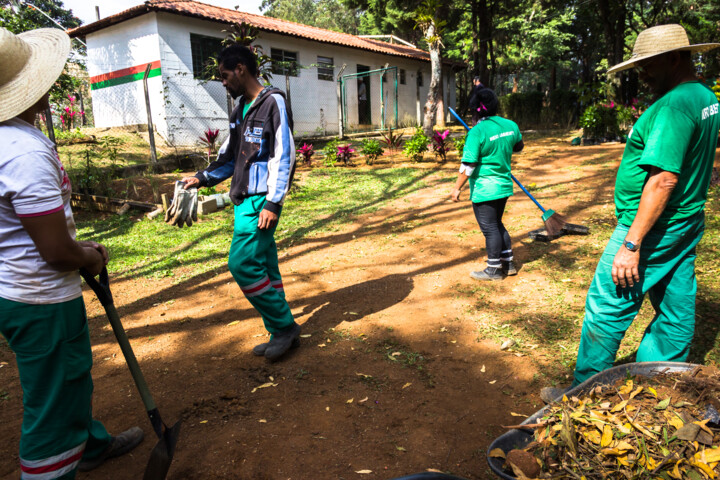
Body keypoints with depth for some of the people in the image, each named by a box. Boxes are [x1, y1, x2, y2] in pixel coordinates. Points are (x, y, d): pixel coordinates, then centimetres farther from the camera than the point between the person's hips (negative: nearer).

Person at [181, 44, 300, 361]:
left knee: (243, 263, -13)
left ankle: (284, 326, 2)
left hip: (262, 199, -8)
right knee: (264, 266, 9)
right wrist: (203, 178, 18)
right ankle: (282, 333, 18)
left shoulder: (273, 102, -7)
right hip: (243, 199, 8)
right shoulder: (241, 108, 19)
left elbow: (283, 156, -14)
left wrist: (272, 203, -19)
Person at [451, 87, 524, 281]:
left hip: (484, 190, -7)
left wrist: (457, 188, -13)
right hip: (504, 185, 7)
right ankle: (508, 263, 30)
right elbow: (519, 146, 21)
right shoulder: (510, 125, 1)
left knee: (490, 229, 4)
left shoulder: (477, 132, -19)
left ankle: (494, 270, 16)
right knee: (497, 224, 21)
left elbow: (468, 165, -21)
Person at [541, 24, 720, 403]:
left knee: (605, 311, -1)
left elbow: (664, 179, -26)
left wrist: (631, 244, -25)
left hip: (652, 228, -10)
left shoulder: (673, 105, -19)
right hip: (688, 224, 10)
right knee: (676, 315, 16)